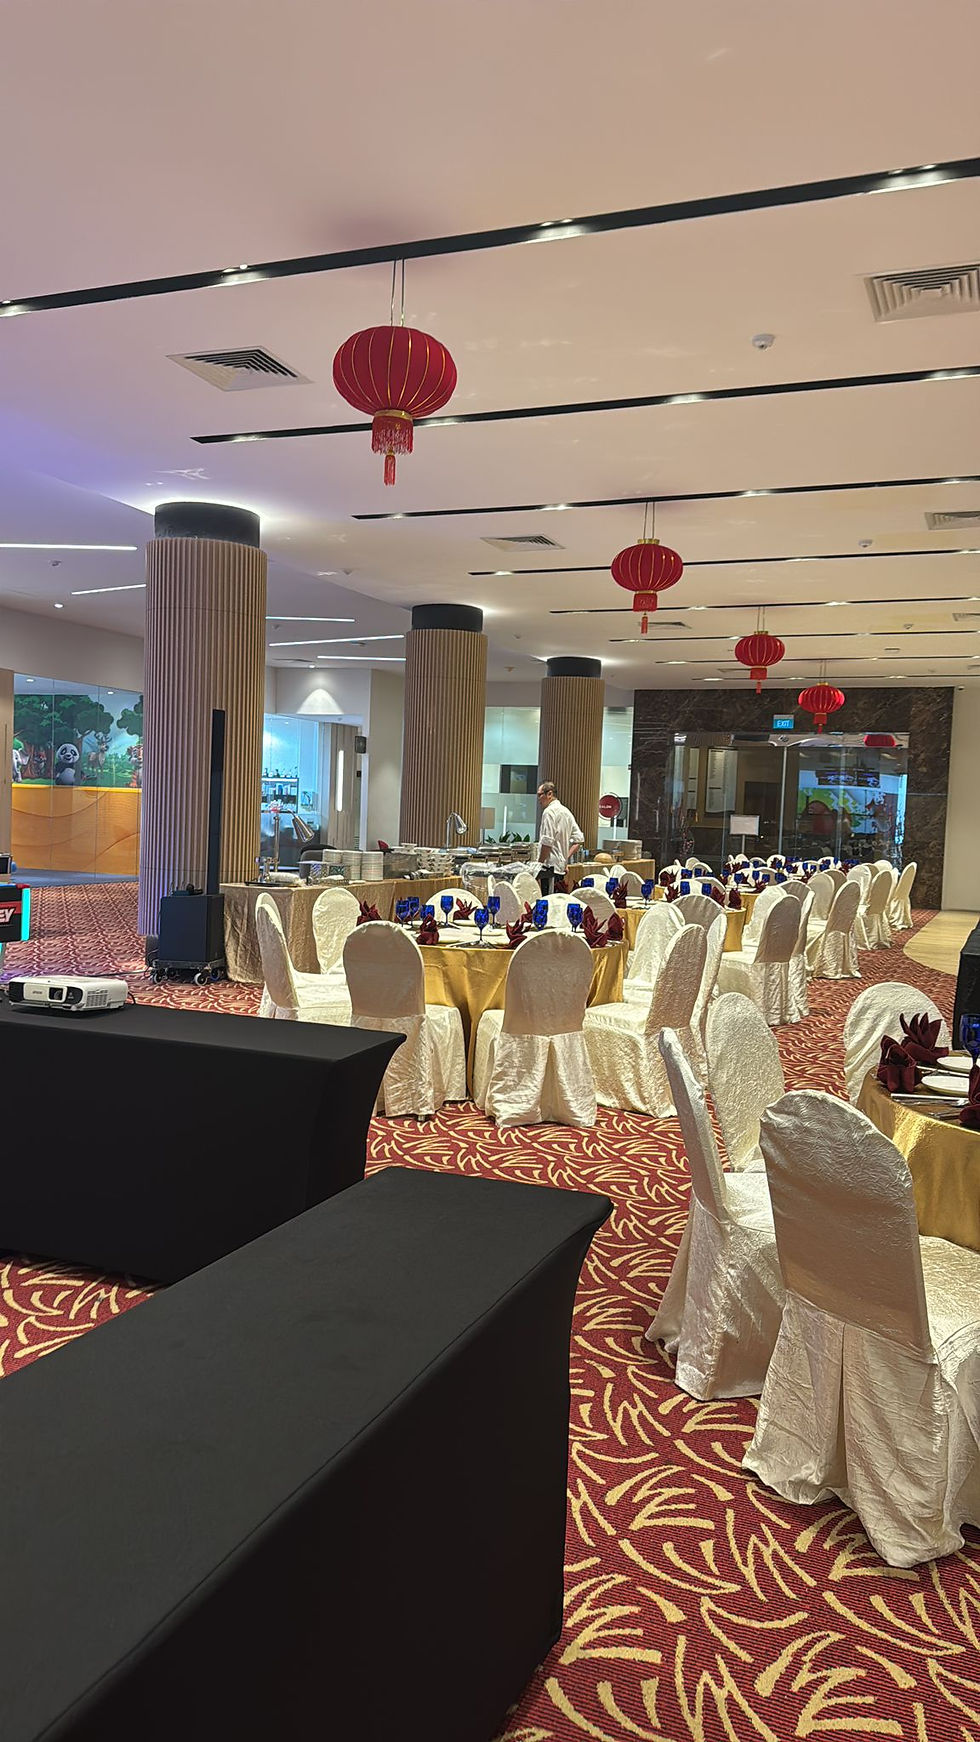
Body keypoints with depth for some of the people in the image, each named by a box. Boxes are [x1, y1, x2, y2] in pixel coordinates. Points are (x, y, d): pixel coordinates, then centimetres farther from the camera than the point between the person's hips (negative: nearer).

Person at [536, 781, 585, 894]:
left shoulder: (549, 811, -10)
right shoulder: (566, 811, 17)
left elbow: (547, 842, -16)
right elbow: (579, 839, 17)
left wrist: (539, 864, -10)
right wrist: (566, 858, 14)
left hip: (550, 867, -9)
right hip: (561, 867, 9)